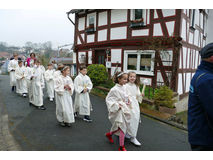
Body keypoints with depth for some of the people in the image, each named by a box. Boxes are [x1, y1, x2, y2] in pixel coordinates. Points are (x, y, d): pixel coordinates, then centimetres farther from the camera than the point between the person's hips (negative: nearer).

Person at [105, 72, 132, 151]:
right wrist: (116, 105, -21)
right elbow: (108, 99, -15)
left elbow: (128, 95, 19)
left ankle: (109, 134, 42)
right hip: (120, 111, -8)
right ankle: (121, 147, 15)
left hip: (126, 110, 8)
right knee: (123, 128, -2)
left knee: (124, 127, 18)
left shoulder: (124, 87, 3)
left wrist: (129, 101, 2)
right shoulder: (114, 89, -18)